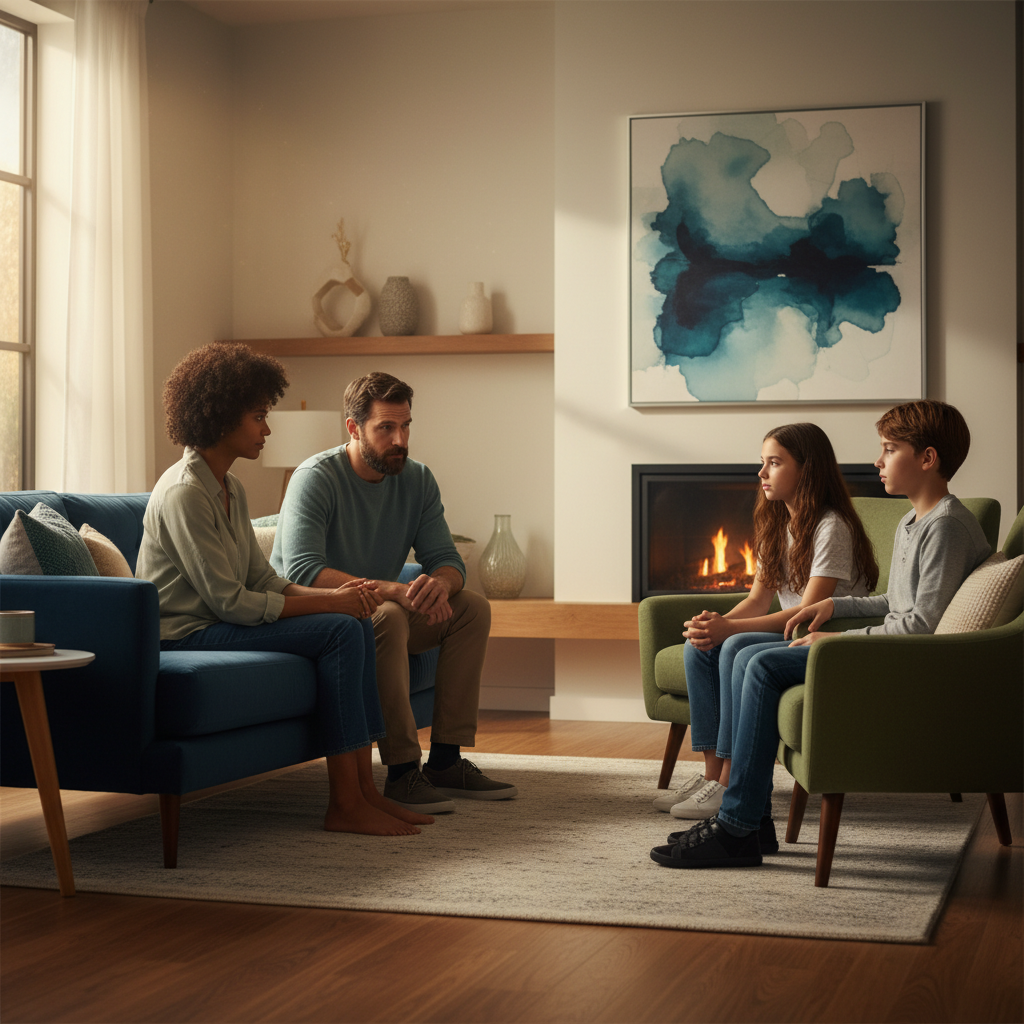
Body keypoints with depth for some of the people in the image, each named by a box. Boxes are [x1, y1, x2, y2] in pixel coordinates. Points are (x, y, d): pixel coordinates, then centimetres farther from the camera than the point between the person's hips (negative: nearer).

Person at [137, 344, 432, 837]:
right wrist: (330, 603, -16)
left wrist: (338, 594, -7)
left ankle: (363, 791, -4)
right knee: (339, 631, -19)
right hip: (184, 635, -9)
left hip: (215, 624, 9)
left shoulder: (229, 489, 13)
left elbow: (264, 582, 11)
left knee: (355, 625, -2)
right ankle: (344, 805, -17)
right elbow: (230, 602, -21)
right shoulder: (184, 492, -18)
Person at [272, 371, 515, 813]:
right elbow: (301, 571, -31)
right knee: (387, 616, -35)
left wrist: (441, 583, -29)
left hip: (385, 612, 7)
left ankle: (446, 760, -10)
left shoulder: (417, 480, 2)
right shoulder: (316, 478, -19)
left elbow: (446, 558, -1)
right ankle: (402, 773, -32)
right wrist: (393, 590, -41)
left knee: (473, 607, -10)